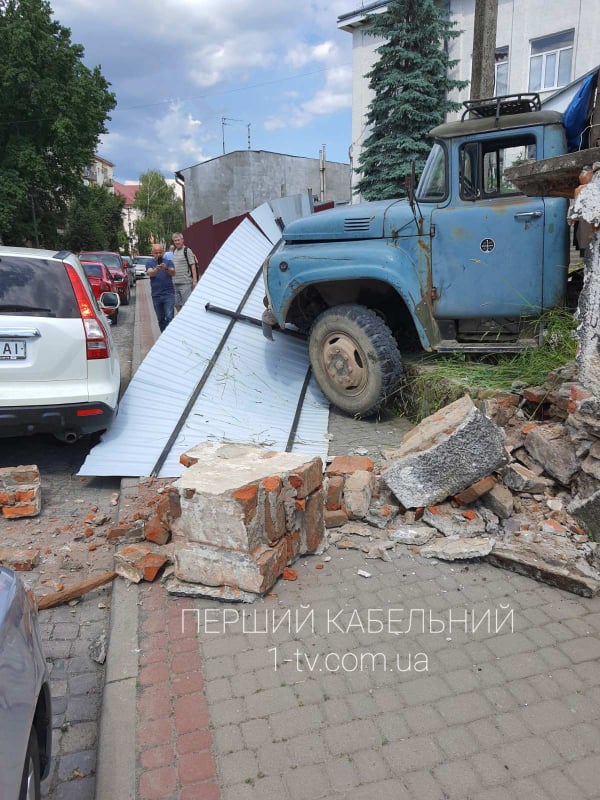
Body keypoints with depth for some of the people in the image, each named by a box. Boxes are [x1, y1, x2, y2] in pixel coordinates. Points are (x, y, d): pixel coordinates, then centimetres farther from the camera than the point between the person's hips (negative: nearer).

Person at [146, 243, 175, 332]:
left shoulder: (168, 262, 6)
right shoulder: (150, 263, 8)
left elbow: (173, 273, -12)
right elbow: (150, 273, -13)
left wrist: (166, 268, -34)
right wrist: (157, 269, -36)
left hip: (168, 294, -2)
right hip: (156, 295, 2)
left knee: (169, 317, -14)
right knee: (160, 319, 11)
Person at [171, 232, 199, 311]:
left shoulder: (187, 251, -6)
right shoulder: (174, 251, 15)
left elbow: (193, 266, -11)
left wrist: (195, 280, -17)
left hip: (185, 283, -7)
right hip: (175, 283, 7)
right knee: (177, 304, 12)